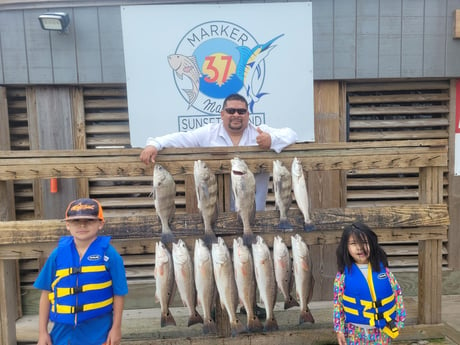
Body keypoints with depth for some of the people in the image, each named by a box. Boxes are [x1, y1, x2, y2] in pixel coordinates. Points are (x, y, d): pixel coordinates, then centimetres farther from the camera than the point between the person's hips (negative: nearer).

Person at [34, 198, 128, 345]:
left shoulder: (109, 254, -12)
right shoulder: (58, 254, -3)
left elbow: (118, 293, -6)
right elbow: (46, 293, 3)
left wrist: (116, 327, -5)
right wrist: (42, 331, 4)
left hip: (98, 332, -2)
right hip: (63, 330, 3)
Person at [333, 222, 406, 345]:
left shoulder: (382, 268, -6)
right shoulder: (343, 274, -10)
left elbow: (397, 294, 2)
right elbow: (338, 303, -4)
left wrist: (399, 320, 3)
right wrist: (339, 329, -3)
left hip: (382, 329, 1)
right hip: (356, 331, -1)